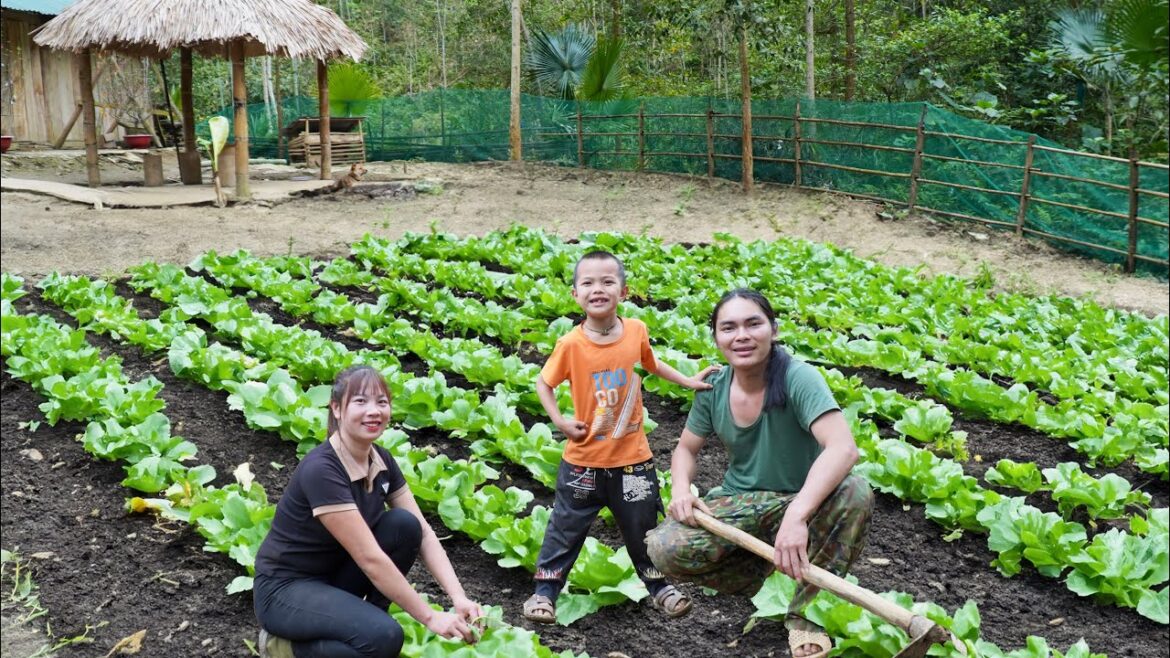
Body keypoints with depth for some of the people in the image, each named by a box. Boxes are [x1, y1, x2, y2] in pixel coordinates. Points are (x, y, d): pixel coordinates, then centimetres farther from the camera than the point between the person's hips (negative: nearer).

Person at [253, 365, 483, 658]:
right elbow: (370, 558, -28)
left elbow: (422, 533, -5)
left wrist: (459, 598, -19)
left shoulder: (381, 461, -4)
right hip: (285, 589, -7)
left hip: (335, 575, 7)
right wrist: (430, 618, -25)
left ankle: (365, 619, 1)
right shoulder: (321, 470, -28)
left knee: (404, 525, -14)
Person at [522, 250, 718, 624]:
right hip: (584, 458, -2)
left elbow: (650, 363, 14)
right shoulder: (571, 344, -16)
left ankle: (659, 586, 38)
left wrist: (687, 381, 9)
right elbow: (543, 383, -2)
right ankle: (545, 590, 27)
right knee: (566, 526, 11)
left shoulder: (636, 331, -8)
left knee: (643, 526, 17)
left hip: (632, 456, 2)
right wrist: (559, 420, -13)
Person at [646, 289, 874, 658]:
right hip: (737, 504, 3)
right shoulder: (713, 389, -5)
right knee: (663, 549, -24)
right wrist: (681, 489, -14)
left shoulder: (797, 378, -21)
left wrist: (796, 515, -48)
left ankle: (804, 613, -16)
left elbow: (843, 448, -35)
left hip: (800, 502, -3)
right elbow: (686, 449, 10)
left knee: (854, 493, -36)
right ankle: (766, 566, 4)